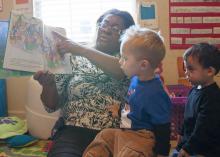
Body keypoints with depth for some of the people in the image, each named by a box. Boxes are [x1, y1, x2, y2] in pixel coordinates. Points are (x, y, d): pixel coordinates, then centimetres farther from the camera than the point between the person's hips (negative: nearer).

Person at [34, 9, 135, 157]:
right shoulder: (73, 58, 13)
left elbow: (122, 69, -14)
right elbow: (52, 105, 11)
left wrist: (81, 49, -15)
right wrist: (48, 85, -10)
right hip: (74, 130, 1)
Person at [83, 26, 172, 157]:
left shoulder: (154, 93, -25)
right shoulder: (136, 79, 2)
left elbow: (163, 127, -19)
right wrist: (120, 111, 24)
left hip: (141, 138, -10)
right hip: (124, 131, 10)